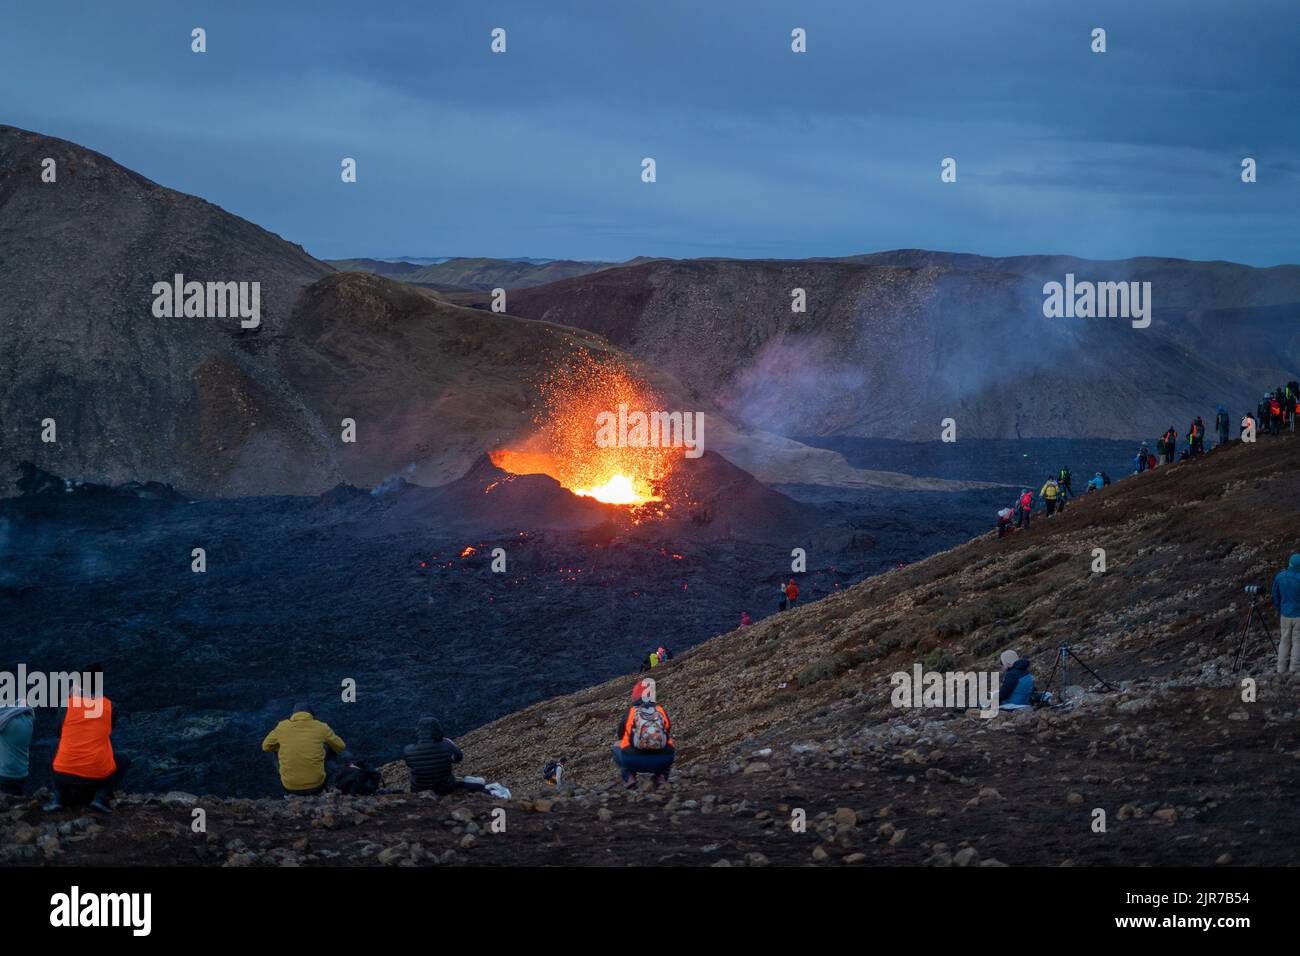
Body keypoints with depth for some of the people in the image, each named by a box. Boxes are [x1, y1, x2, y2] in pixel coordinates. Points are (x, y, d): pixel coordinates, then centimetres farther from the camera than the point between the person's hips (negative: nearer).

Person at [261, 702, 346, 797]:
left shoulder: (282, 726, -2)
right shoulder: (321, 727, -3)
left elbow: (266, 746, 12)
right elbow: (341, 747, 11)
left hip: (289, 786, 1)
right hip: (316, 786, -1)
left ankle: (291, 794, 20)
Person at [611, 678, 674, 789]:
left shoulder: (629, 713, 14)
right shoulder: (662, 712, 17)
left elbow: (622, 738, 31)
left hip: (634, 761, -1)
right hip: (662, 761, 1)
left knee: (616, 747, 32)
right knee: (672, 746, 36)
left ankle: (629, 776, 9)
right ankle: (661, 775, 14)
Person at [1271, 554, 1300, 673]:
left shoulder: (1279, 577, -5)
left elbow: (1275, 595, 8)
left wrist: (1278, 609, 25)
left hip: (1285, 615, 4)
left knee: (1285, 641, 15)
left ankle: (1281, 668, 16)